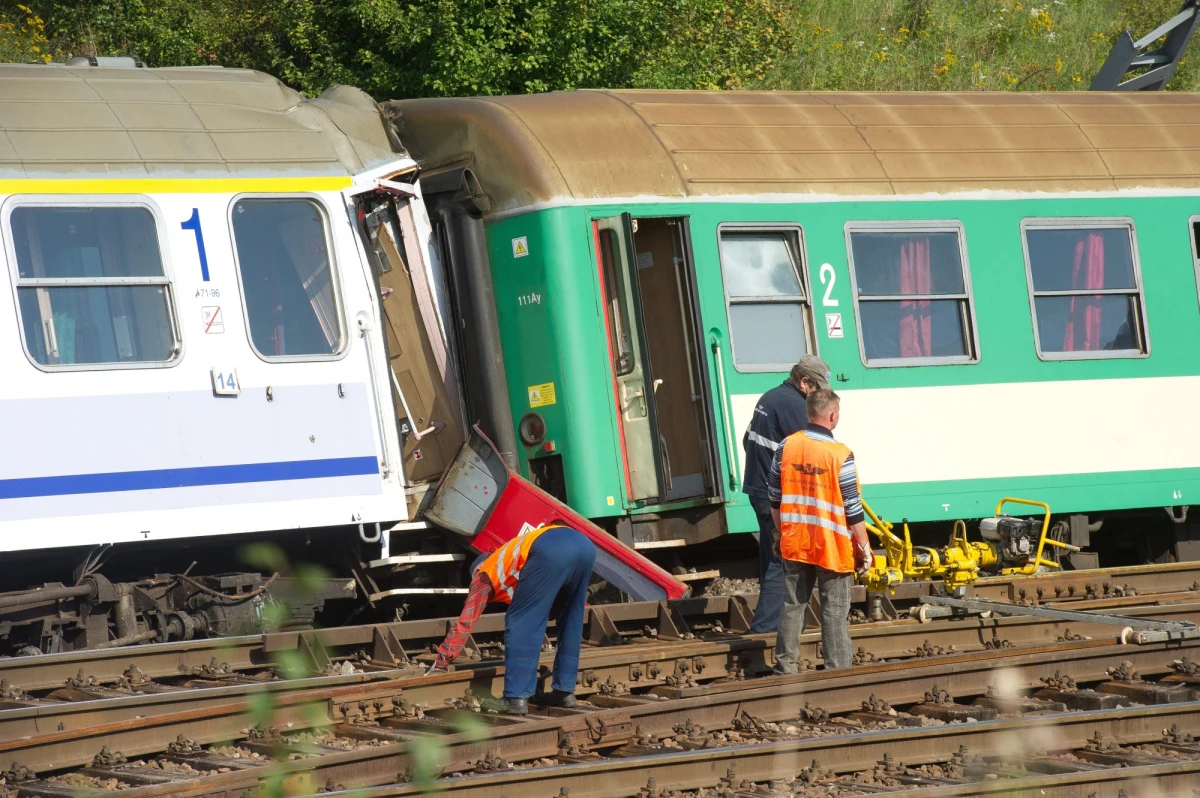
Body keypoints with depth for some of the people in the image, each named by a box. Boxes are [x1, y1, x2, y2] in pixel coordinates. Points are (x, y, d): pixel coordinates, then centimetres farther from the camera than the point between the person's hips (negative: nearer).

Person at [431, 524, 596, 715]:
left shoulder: (485, 574, 28)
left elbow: (466, 621, 27)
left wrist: (441, 662, 32)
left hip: (551, 550, -7)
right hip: (584, 544, 7)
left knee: (520, 623, 2)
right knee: (569, 622, 24)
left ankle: (517, 698, -3)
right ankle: (565, 691, 24)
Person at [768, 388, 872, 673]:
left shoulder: (787, 447, -2)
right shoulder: (840, 454, -15)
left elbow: (774, 497, 6)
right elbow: (853, 508, -12)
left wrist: (782, 532, 20)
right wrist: (864, 547, -3)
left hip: (794, 543, 4)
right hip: (832, 546, -4)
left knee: (793, 605, 14)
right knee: (835, 611, 3)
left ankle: (785, 667, 18)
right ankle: (837, 671, 3)